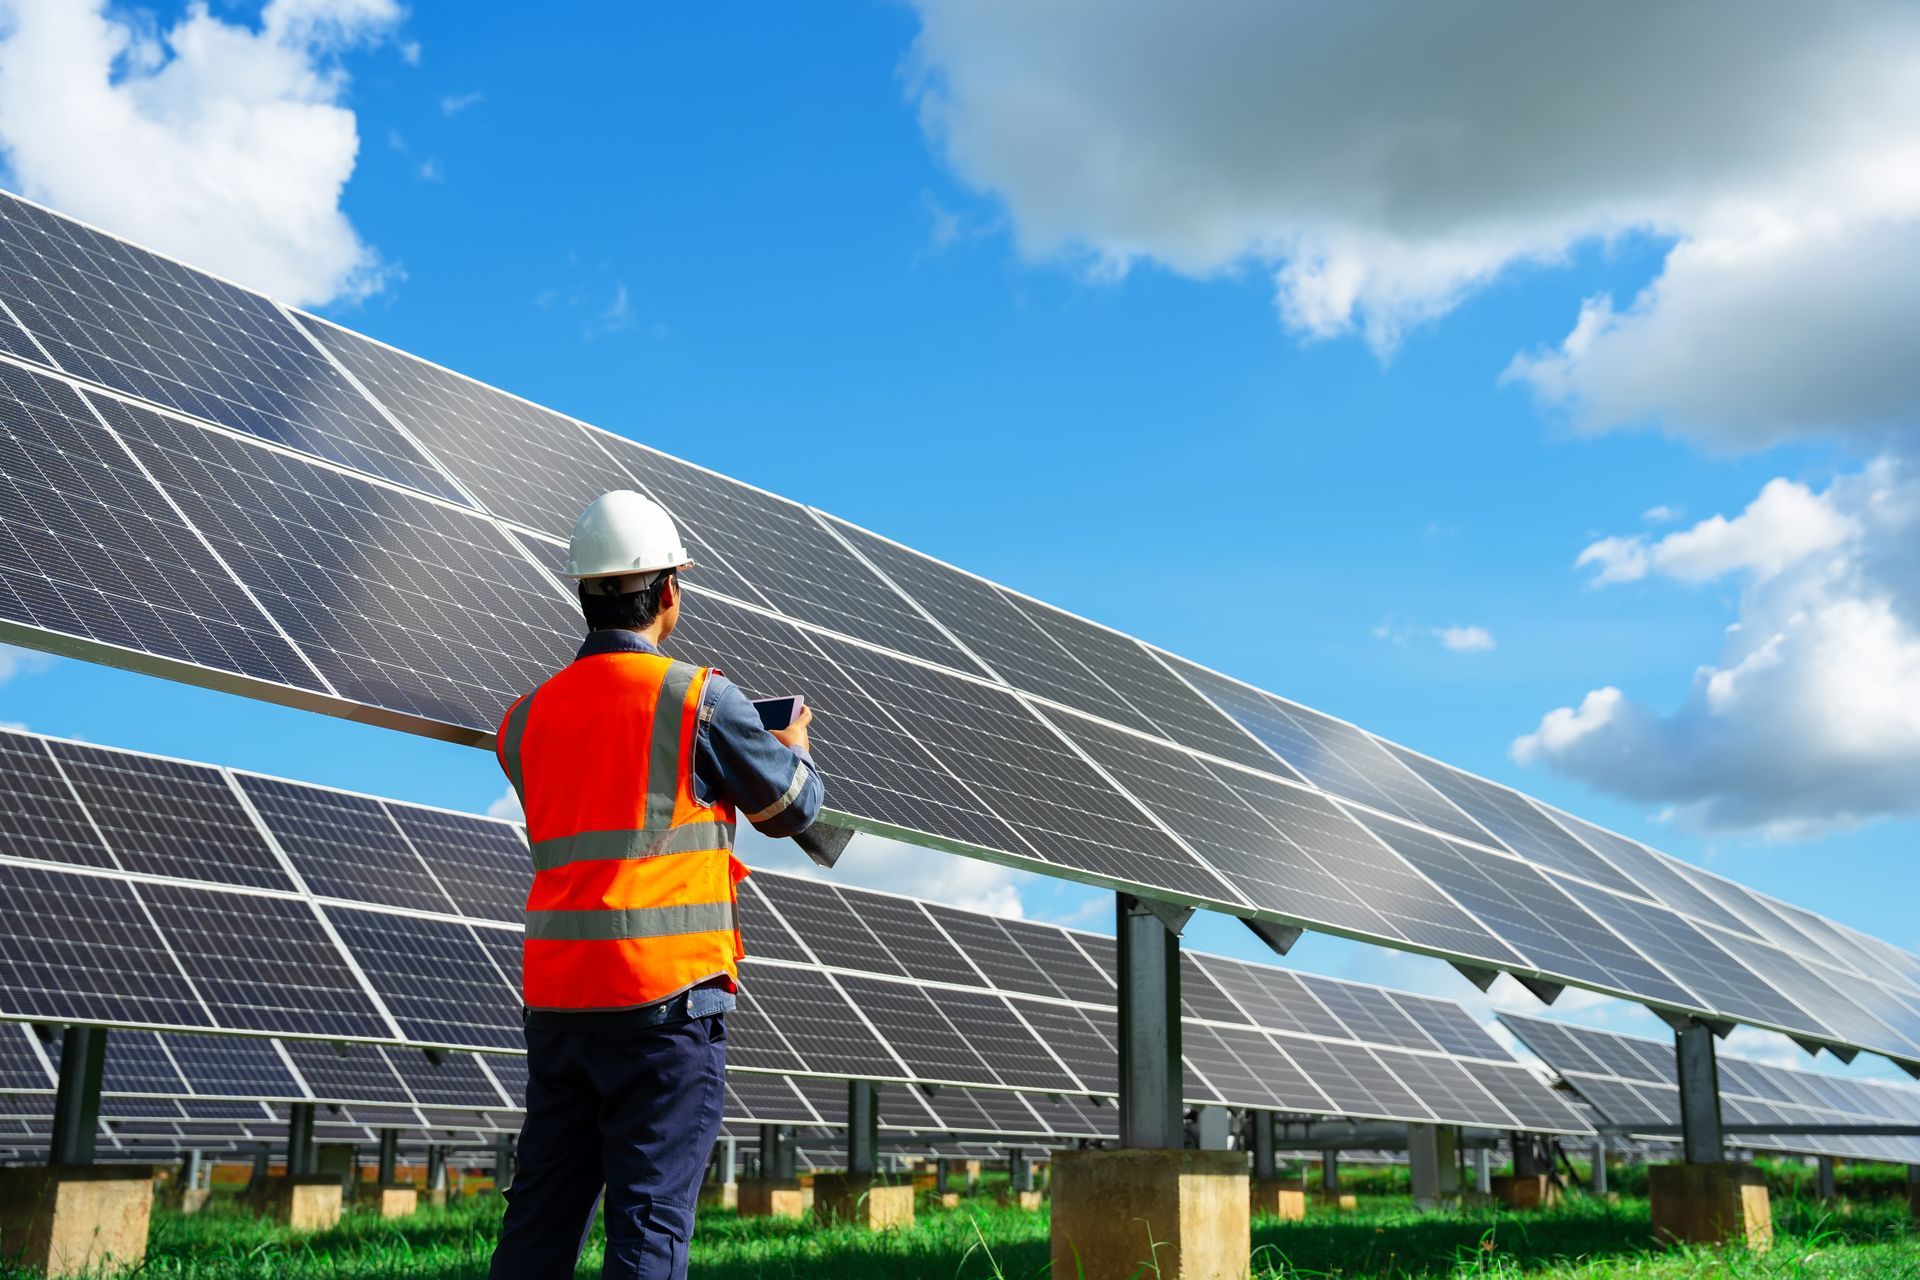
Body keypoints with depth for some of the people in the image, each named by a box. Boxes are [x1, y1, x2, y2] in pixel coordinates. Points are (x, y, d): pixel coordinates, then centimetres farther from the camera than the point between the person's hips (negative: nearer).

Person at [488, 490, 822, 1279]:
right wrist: (794, 745, 28)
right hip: (665, 994, -5)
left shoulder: (529, 717, 9)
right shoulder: (699, 697, -6)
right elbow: (792, 808, 6)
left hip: (557, 993, 6)